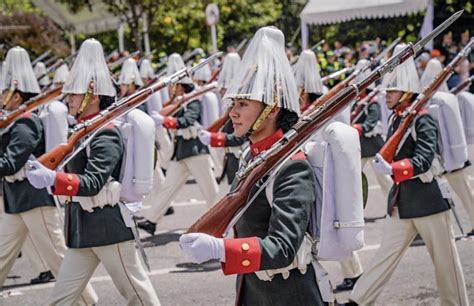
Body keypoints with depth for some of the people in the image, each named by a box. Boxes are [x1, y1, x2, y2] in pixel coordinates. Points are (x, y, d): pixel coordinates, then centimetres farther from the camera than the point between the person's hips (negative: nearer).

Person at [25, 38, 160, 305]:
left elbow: (93, 182, -27)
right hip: (84, 228, 10)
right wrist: (44, 172, 6)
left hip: (109, 226, -10)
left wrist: (52, 178, -39)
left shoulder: (106, 133, -17)